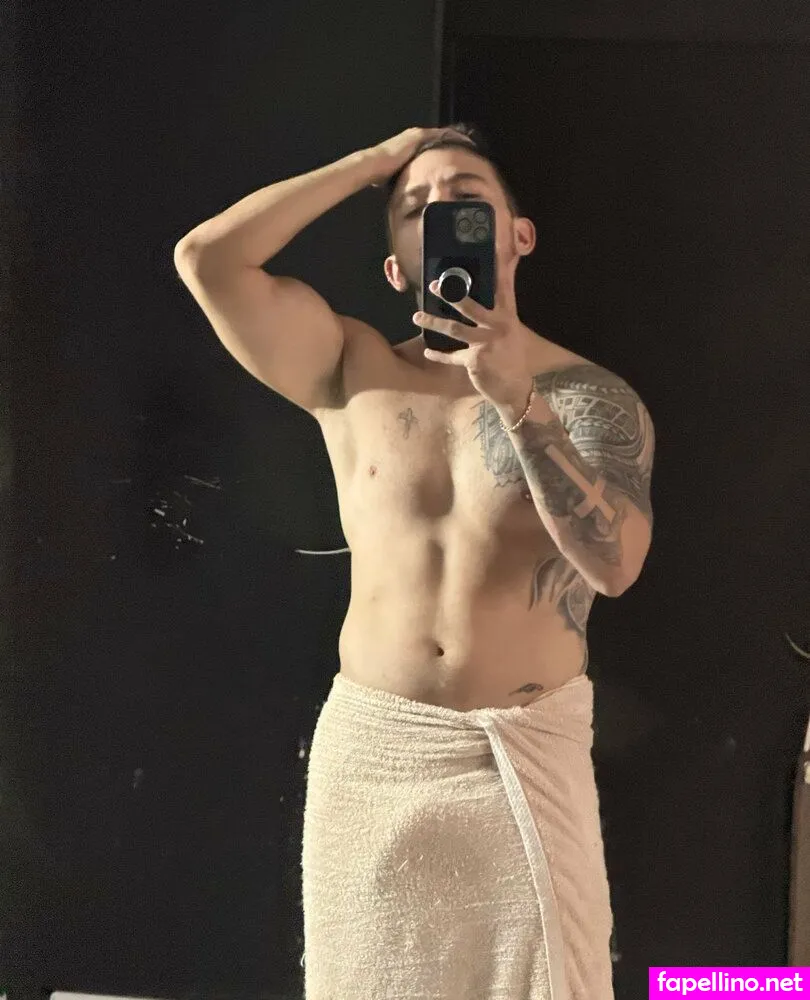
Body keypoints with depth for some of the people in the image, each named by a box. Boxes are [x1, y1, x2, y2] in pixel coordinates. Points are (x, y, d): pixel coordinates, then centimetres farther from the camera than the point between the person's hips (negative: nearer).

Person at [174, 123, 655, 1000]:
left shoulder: (593, 398, -4)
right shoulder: (355, 374, 1)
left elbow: (613, 565, -19)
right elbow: (204, 259, -9)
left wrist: (517, 401, -27)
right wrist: (374, 162, -4)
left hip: (524, 753, -1)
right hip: (368, 742, 2)